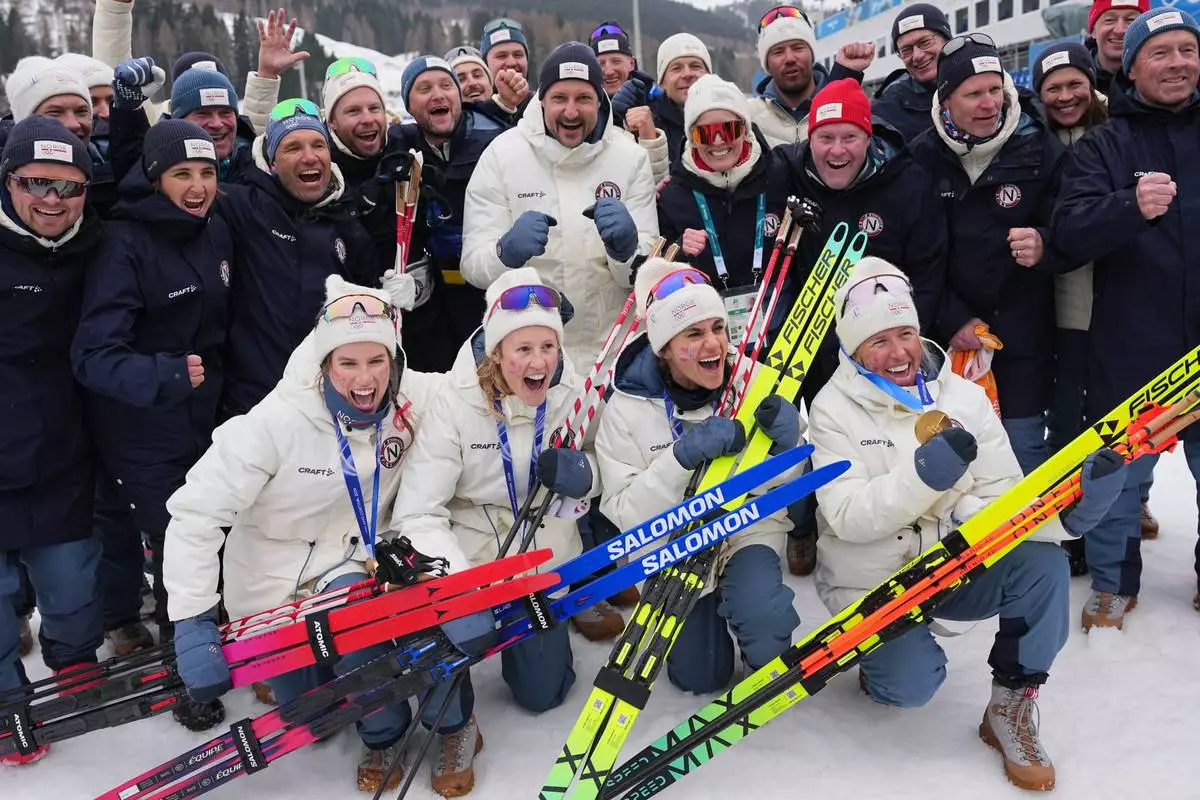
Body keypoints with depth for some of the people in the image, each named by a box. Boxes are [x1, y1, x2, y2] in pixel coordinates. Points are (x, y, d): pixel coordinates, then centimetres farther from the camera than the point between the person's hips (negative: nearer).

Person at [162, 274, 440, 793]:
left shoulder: (411, 400, -18)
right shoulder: (278, 422, -30)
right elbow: (195, 514, -27)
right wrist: (192, 624, -31)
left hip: (351, 565, 2)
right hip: (273, 584, -2)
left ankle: (384, 737, -1)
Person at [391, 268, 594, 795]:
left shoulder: (573, 395, -15)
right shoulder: (456, 404, -24)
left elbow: (594, 478, 0)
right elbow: (416, 514, -25)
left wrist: (580, 475, -25)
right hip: (470, 550, -2)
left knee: (541, 695, 11)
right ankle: (456, 727, -3)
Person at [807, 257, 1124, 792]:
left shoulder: (962, 395, -2)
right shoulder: (835, 408, -13)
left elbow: (1002, 493, -7)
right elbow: (847, 517, -24)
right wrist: (921, 476, -39)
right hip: (873, 581, -3)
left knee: (1043, 562, -22)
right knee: (913, 685, -23)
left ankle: (1010, 708, -4)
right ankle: (885, 653, 15)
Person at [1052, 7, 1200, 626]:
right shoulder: (1102, 145, 2)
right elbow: (1071, 232, -14)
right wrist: (1132, 207, -31)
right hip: (1130, 347, -2)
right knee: (1119, 475, 7)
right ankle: (1113, 585, 26)